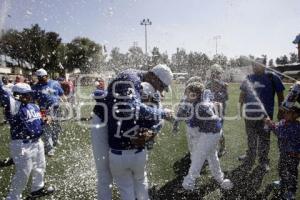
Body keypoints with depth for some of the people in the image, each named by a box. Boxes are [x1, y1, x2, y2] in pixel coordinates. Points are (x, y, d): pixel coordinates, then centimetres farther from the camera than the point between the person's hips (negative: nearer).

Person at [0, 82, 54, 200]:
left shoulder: (34, 106, 7)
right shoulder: (14, 106, -15)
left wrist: (45, 119, 3)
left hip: (36, 142, 8)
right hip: (22, 145, -8)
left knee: (39, 167, 24)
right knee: (23, 173, 1)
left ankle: (37, 188, 46)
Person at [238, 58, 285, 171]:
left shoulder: (272, 77, -6)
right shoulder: (248, 78, 4)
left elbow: (280, 95, -2)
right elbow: (242, 94, 11)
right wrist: (241, 107, 7)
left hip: (266, 114, -3)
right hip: (250, 113, 3)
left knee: (264, 138, 10)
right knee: (251, 138, 15)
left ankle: (263, 160, 27)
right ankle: (250, 156, 32)